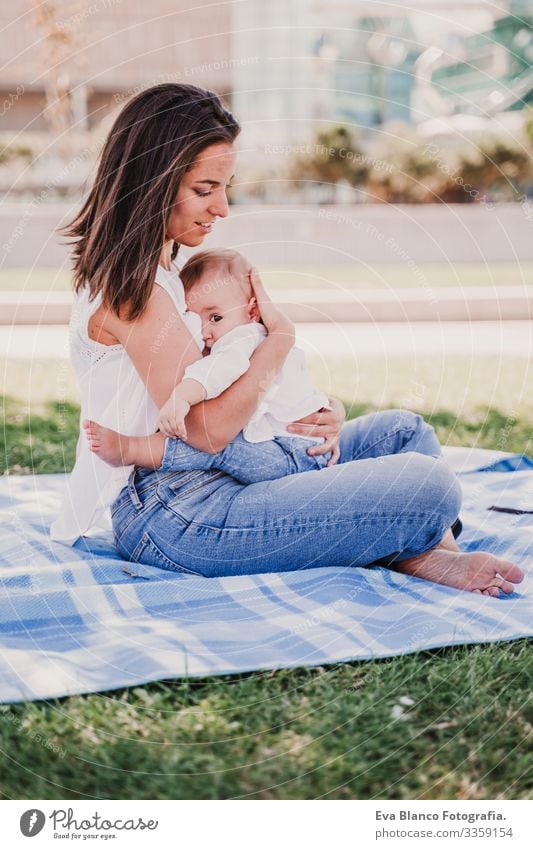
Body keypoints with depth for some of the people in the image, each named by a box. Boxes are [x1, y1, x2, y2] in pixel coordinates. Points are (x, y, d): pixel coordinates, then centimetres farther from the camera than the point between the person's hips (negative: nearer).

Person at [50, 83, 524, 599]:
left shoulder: (160, 266, 15)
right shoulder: (130, 288, -17)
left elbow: (212, 388, 17)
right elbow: (209, 429, -23)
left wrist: (316, 414, -1)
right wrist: (280, 335, -10)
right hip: (171, 520, -11)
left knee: (400, 430, 17)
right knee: (428, 485, -23)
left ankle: (434, 554, -4)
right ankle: (410, 554, 7)